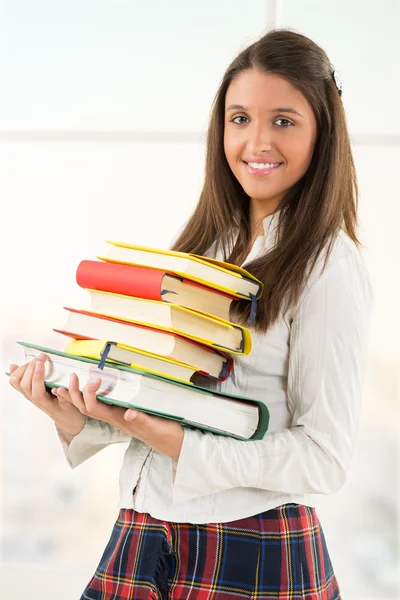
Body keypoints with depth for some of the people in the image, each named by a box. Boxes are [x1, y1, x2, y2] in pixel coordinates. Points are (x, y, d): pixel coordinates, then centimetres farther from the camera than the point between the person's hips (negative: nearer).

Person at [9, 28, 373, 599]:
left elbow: (323, 458, -15)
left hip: (253, 552, -5)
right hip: (143, 530, 6)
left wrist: (166, 438, -21)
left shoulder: (328, 267, -11)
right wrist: (74, 415, -7)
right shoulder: (210, 244, 8)